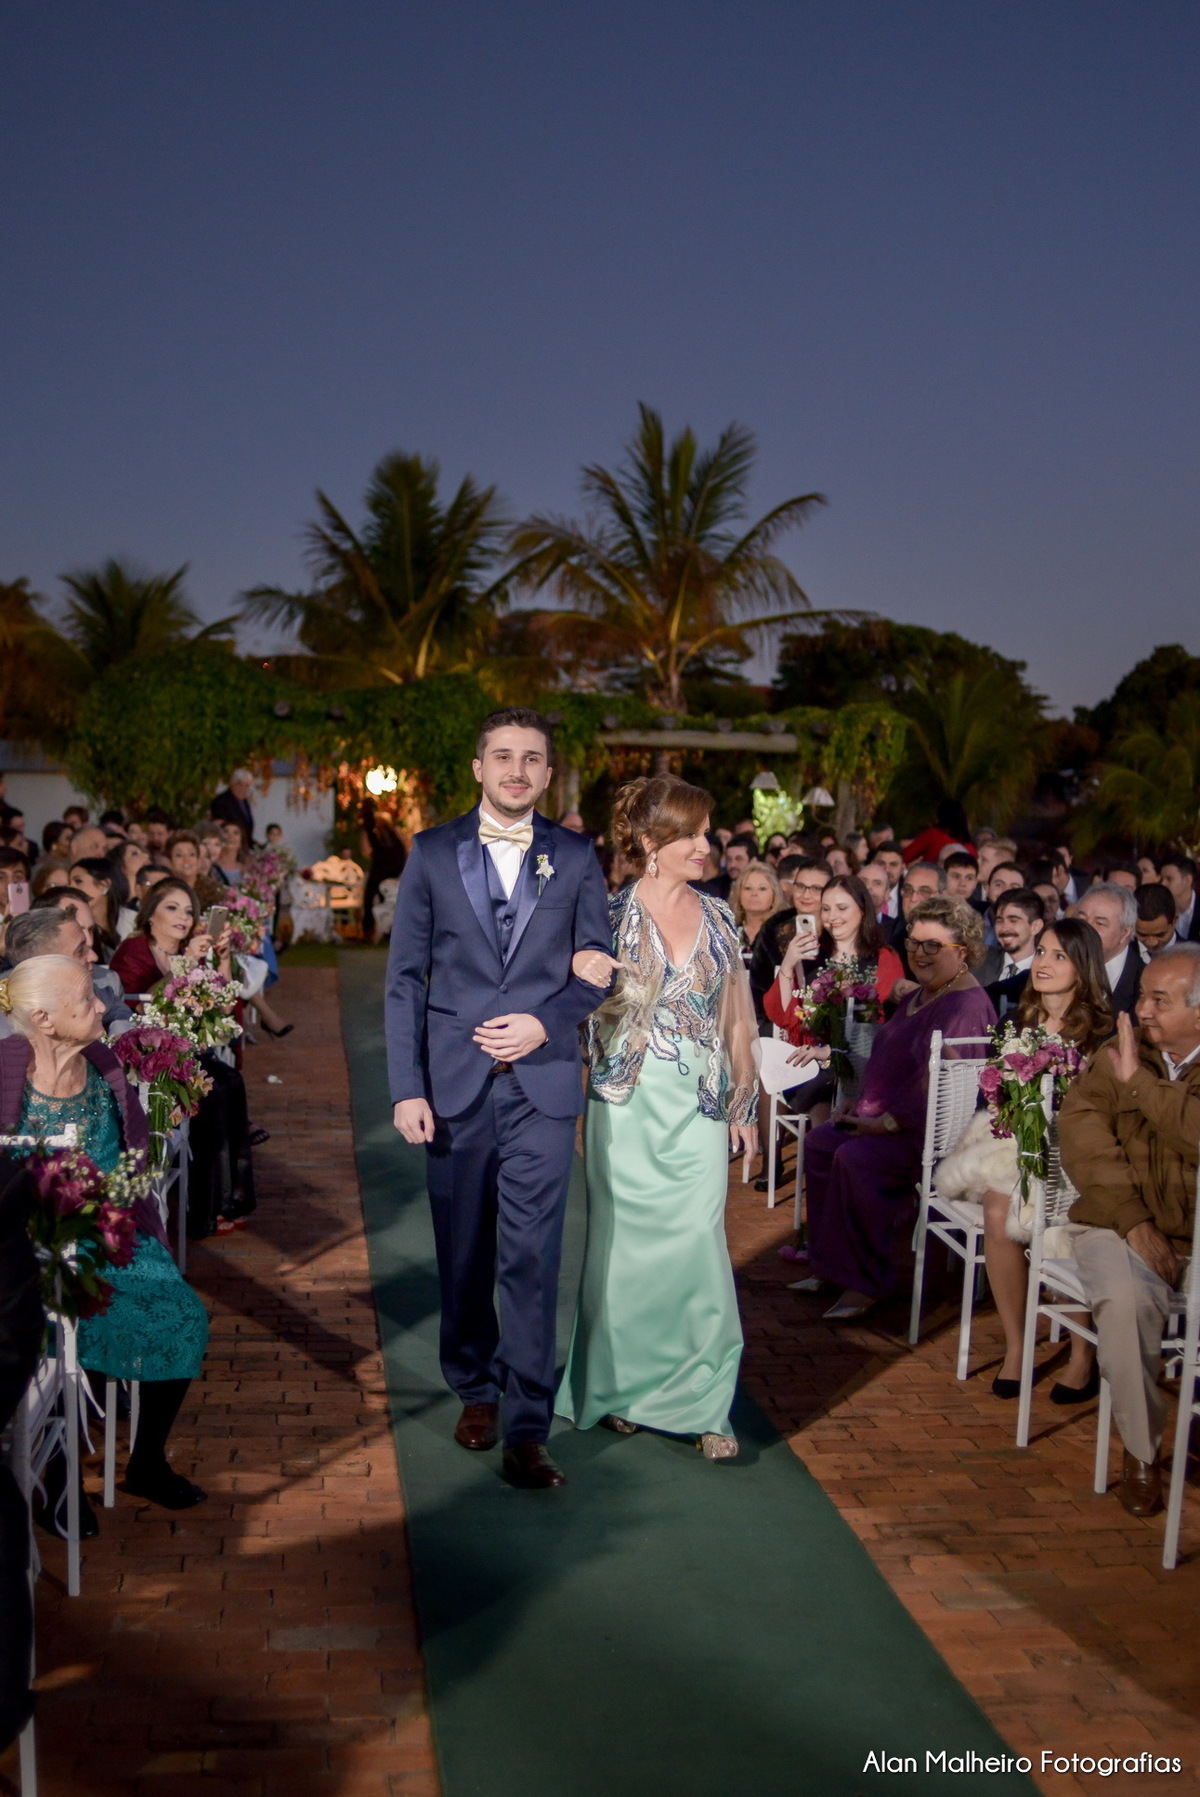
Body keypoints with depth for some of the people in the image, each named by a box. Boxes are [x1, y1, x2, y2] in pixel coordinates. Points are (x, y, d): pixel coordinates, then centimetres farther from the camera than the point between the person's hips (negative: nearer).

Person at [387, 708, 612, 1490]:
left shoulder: (576, 857, 5)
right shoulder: (433, 852, 4)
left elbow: (598, 969, 8)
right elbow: (404, 977, 2)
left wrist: (545, 1023, -11)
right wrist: (407, 1087, -5)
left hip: (540, 1081, -1)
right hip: (455, 1081, 1)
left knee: (532, 1258, -3)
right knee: (464, 1254, 11)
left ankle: (528, 1430, 5)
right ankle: (476, 1389, 32)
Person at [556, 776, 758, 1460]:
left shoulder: (718, 917, 6)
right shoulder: (610, 915, -2)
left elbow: (735, 1016, 11)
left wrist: (744, 1104, 11)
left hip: (700, 1108, 2)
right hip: (628, 1103, -2)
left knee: (697, 1246, -2)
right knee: (625, 1244, 7)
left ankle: (704, 1403, 9)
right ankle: (622, 1386, 26)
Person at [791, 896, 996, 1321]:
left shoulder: (967, 1006, -18)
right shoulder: (918, 996, 16)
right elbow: (889, 1063, 25)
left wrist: (886, 1124, -22)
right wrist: (861, 1104, 12)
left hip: (934, 1131, -11)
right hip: (888, 1117, 11)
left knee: (855, 1158, -28)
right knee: (820, 1140, 0)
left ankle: (864, 1284, -15)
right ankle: (828, 1265, 5)